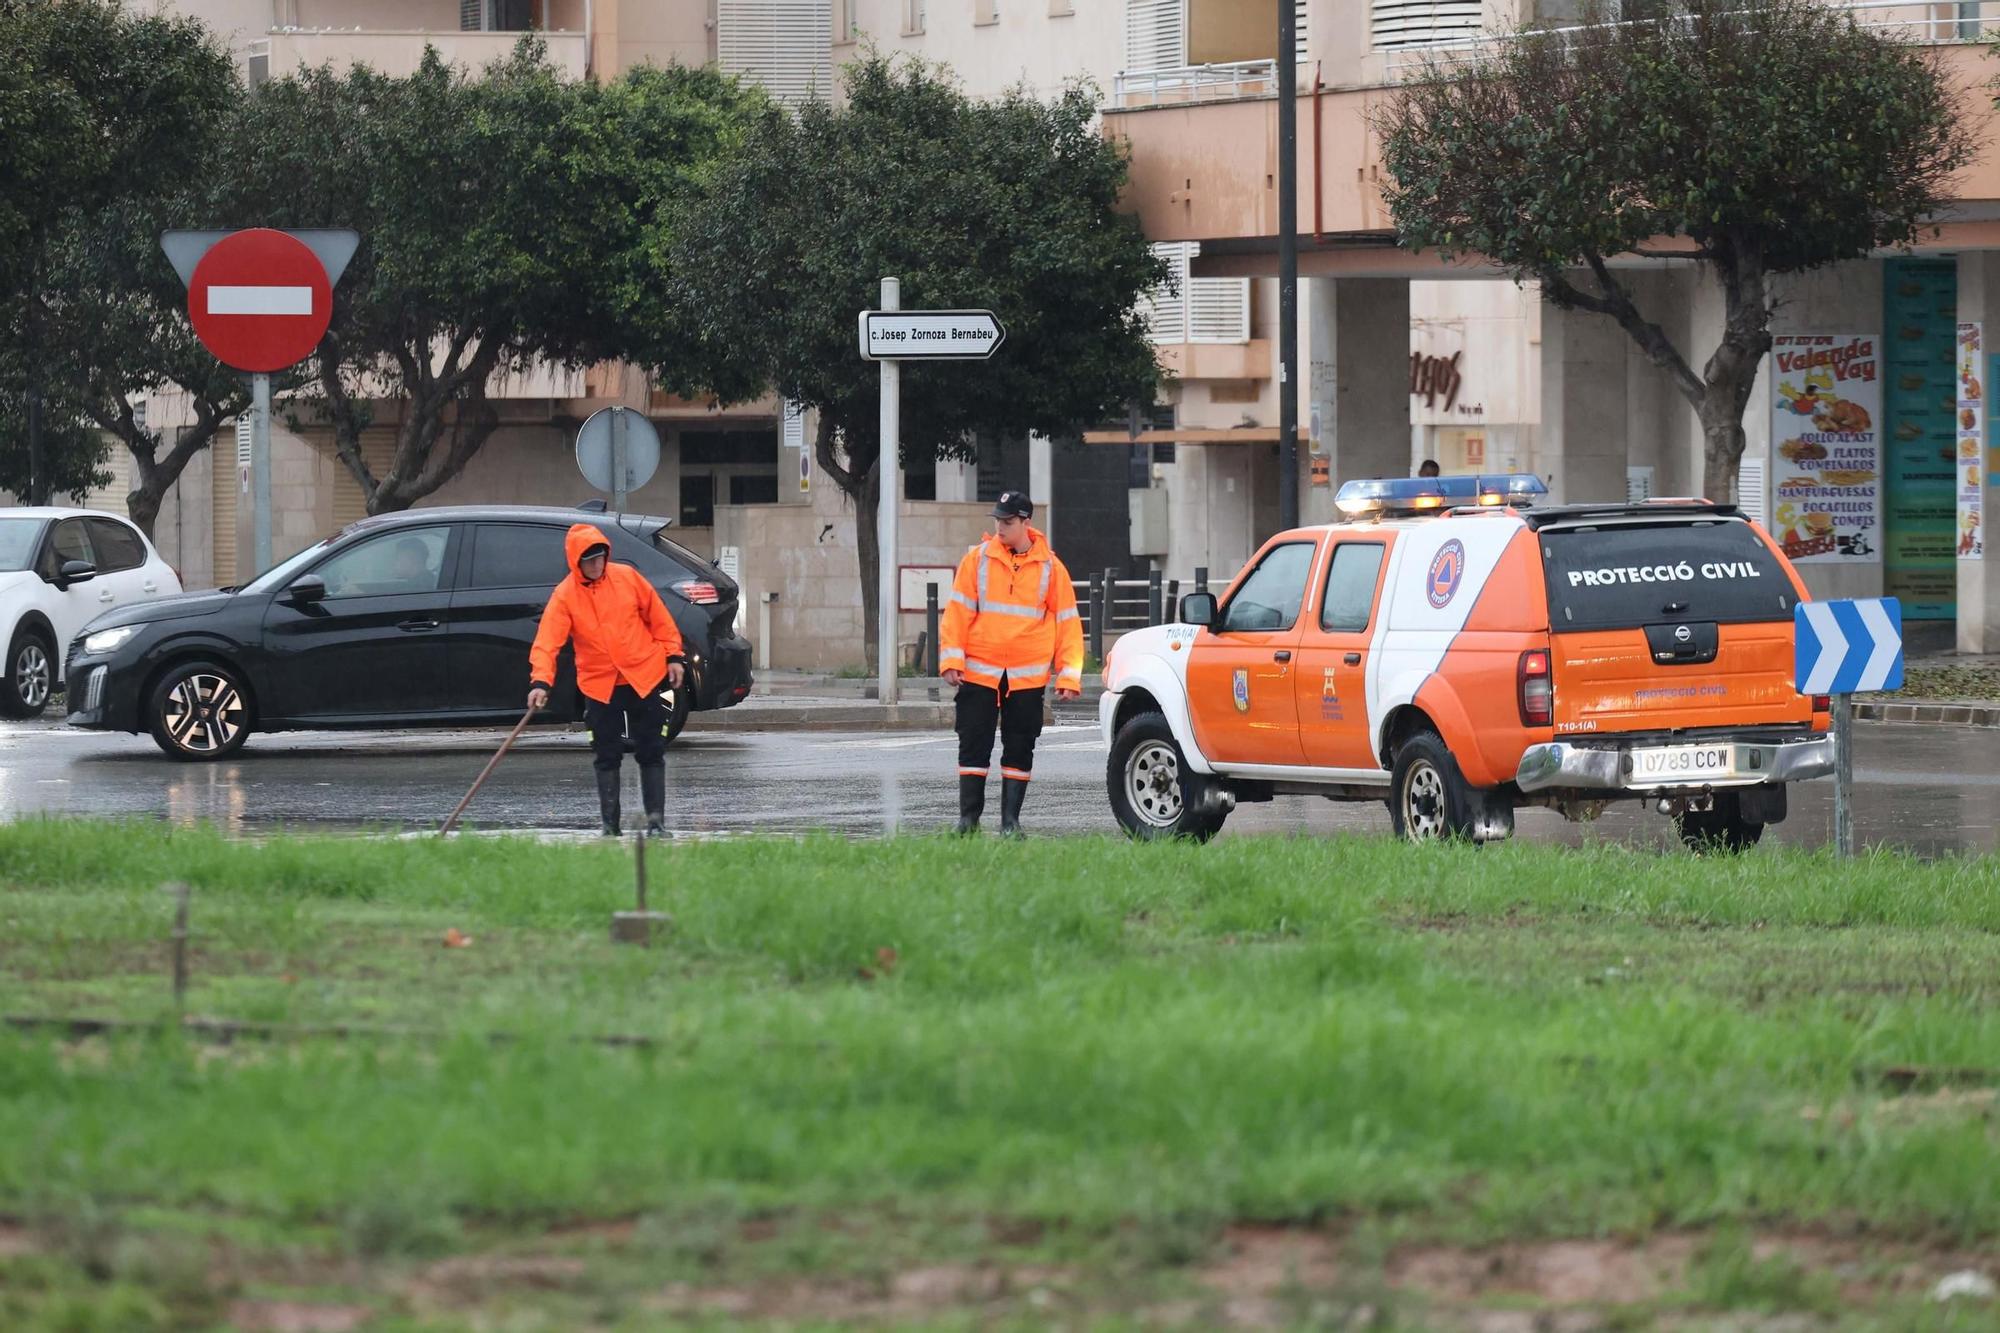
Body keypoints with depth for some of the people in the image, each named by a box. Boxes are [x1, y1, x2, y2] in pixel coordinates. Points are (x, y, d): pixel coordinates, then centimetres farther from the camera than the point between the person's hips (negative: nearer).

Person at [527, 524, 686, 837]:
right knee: (607, 757, 2)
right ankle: (610, 823, 10)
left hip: (645, 679, 1)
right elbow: (547, 641, -17)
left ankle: (656, 819, 7)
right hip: (600, 686, -1)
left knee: (651, 752, 2)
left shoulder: (627, 577, -3)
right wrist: (540, 681, -31)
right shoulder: (564, 596, -8)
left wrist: (673, 656, 4)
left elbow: (658, 617, 6)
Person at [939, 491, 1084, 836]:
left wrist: (1068, 676, 0)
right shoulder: (977, 559, 3)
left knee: (1019, 749, 3)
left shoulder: (1050, 568, 3)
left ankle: (1011, 821, 9)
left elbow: (1067, 623, 6)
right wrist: (952, 659, -6)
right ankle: (969, 818, 6)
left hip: (1027, 676, 0)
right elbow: (958, 611, 3)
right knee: (974, 746, 0)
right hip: (979, 672, 0)